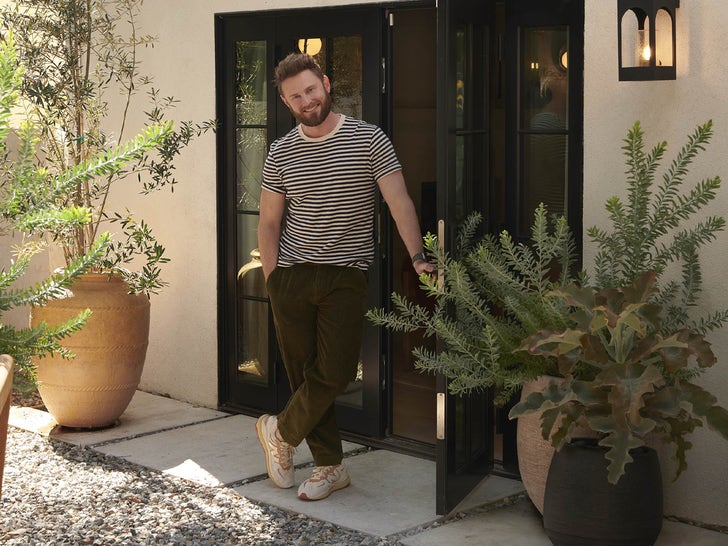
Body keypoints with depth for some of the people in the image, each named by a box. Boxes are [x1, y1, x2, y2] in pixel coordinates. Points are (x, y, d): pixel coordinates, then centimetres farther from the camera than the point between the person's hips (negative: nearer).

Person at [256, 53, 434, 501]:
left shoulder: (369, 140, -1)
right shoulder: (281, 153, 8)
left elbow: (399, 201, -8)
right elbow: (269, 222, 12)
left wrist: (418, 256, -21)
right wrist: (273, 280, 1)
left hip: (347, 277, -2)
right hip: (292, 276, 3)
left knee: (334, 374, -8)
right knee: (305, 374, 4)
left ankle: (280, 432, 17)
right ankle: (331, 466, 16)